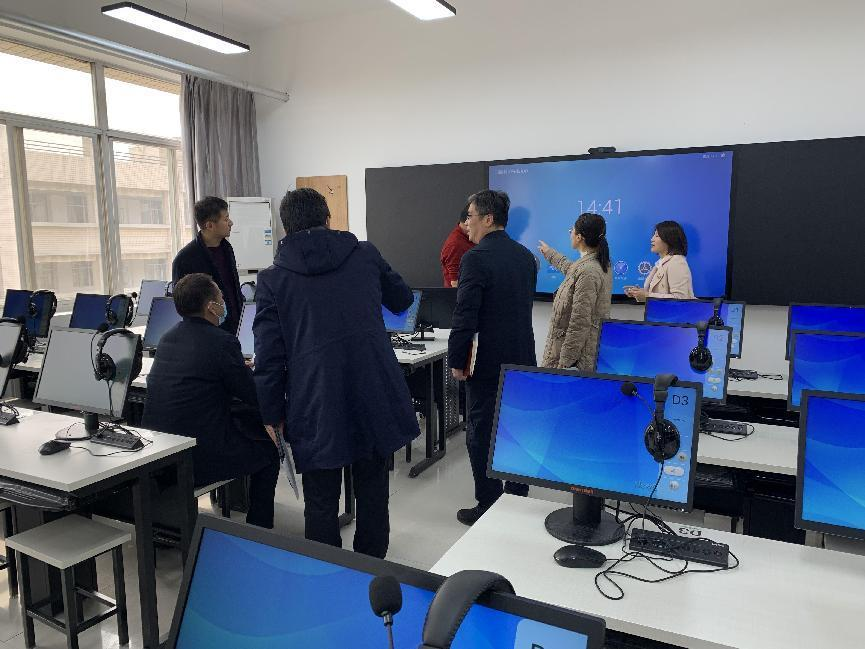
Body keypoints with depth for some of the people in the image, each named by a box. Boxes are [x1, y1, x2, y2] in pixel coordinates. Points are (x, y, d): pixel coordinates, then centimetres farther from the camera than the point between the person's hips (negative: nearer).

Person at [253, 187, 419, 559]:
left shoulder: (272, 279, 1)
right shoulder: (365, 255, 5)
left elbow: (269, 356, 0)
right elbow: (402, 299, 22)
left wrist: (272, 415, 9)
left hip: (316, 407, -2)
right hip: (376, 398, 2)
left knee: (321, 503, 12)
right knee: (373, 494, 17)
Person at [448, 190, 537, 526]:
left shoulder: (476, 259, -15)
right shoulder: (526, 256, 9)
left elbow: (465, 316, -17)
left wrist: (456, 360, -9)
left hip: (488, 362, -7)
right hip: (522, 358, 7)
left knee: (481, 434, 3)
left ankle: (488, 506, 10)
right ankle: (518, 500, 25)